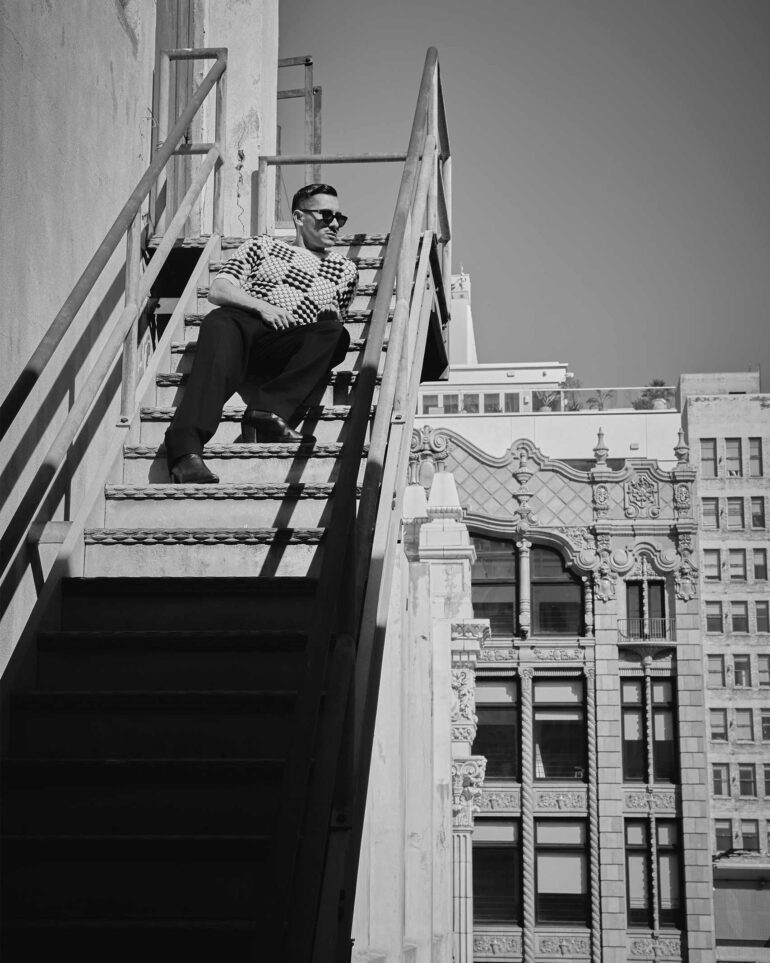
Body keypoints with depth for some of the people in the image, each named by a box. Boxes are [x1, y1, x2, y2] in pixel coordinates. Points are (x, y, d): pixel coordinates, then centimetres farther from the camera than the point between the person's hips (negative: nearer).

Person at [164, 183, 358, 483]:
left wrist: (328, 329, 4)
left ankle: (267, 410, -46)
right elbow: (218, 290, 14)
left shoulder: (344, 270, 31)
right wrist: (261, 306, -4)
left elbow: (333, 328, 29)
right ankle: (186, 445, -55)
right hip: (245, 324, -1)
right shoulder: (262, 245, 26)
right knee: (219, 323, -38)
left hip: (288, 348, 2)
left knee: (335, 334, -30)